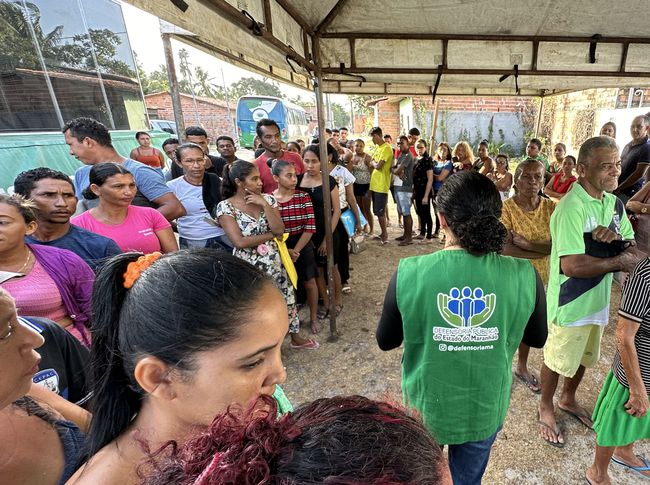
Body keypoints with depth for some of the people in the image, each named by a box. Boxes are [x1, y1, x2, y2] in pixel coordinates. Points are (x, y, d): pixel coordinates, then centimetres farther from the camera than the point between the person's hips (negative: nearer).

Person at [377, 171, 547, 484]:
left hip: (426, 406, -1)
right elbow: (537, 339, -2)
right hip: (485, 409, 2)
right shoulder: (523, 276, -21)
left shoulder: (409, 273, -26)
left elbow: (385, 341, -11)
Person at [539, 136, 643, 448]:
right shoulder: (572, 208, -26)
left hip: (598, 299, 8)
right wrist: (618, 262, -18)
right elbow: (572, 265, -32)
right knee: (558, 360, 11)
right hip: (570, 304, -8)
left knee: (584, 357, 25)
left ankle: (568, 399, 49)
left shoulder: (615, 203, 3)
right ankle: (546, 408, 35)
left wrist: (616, 236, -16)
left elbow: (633, 249, 6)